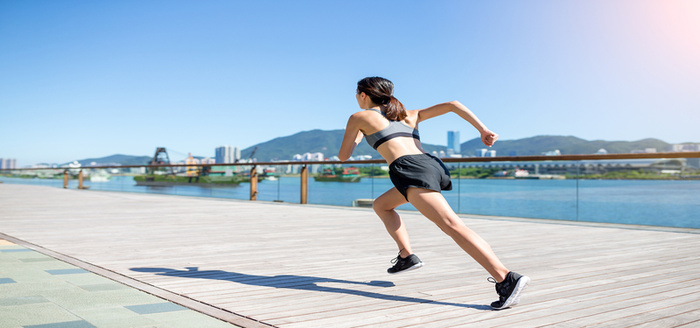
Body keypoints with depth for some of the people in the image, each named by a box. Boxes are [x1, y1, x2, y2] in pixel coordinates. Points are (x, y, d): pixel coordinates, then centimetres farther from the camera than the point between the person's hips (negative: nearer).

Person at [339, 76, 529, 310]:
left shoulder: (359, 118, 16)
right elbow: (452, 104, 19)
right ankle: (407, 256, 15)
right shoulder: (410, 115, 29)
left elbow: (343, 156, 24)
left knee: (453, 226, -19)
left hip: (411, 170, -8)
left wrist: (357, 137, 44)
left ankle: (507, 279, -32)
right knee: (381, 205, 27)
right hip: (432, 164, 8)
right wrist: (483, 130, 11)